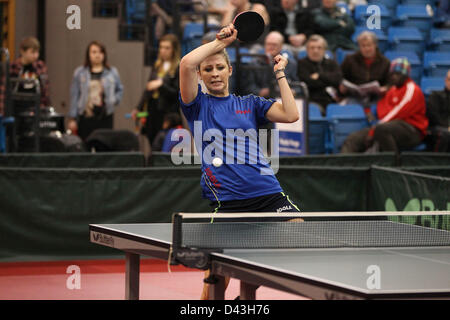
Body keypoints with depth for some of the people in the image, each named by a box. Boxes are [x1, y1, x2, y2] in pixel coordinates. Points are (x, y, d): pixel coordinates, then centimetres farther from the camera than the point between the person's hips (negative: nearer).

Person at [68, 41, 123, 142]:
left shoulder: (112, 72, 8)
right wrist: (72, 119, 2)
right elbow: (74, 96, 4)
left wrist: (114, 101, -1)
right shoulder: (80, 73, 4)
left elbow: (120, 90, 20)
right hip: (86, 117, -1)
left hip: (105, 117, 1)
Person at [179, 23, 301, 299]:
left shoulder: (249, 104, 17)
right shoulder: (198, 105, 8)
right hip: (227, 200, -3)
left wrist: (280, 73, 7)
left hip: (268, 193, 3)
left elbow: (291, 115, 2)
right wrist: (222, 40, -2)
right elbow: (186, 64, -10)